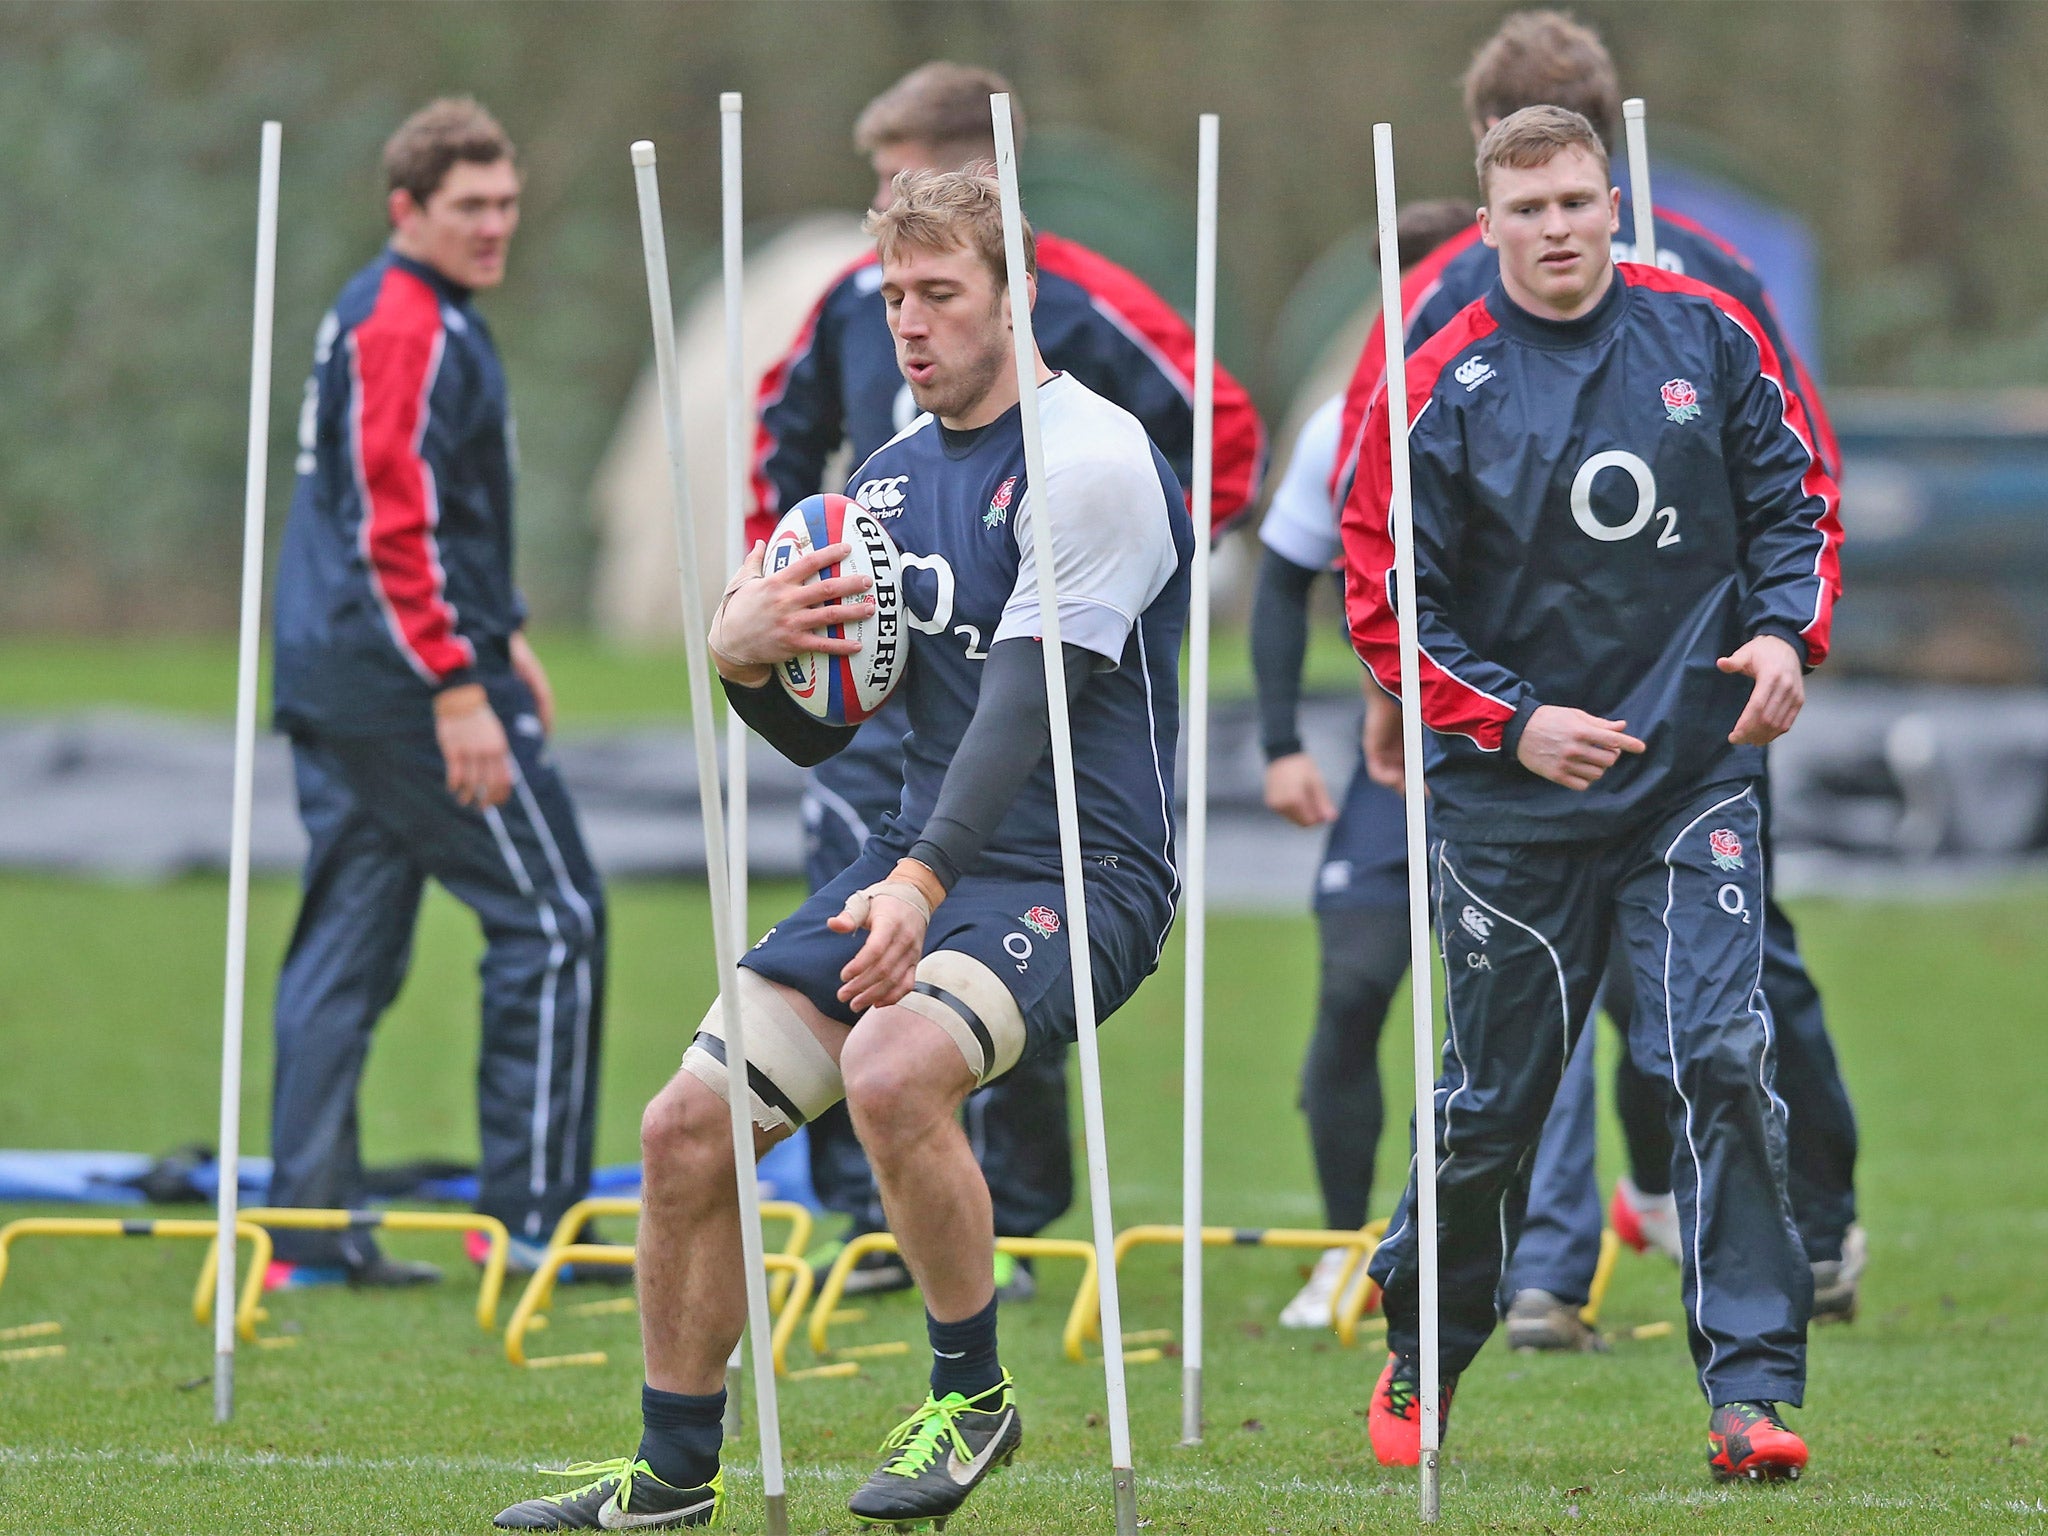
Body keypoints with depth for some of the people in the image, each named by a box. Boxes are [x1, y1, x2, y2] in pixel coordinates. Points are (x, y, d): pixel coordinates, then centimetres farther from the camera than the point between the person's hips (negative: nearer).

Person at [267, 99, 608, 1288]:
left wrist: (502, 636, 29)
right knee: (553, 918, -3)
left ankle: (311, 1227, 6)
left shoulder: (405, 316, 18)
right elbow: (397, 523, -22)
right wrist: (458, 689, -23)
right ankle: (535, 1212, -3)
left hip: (330, 679, 10)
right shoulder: (409, 328, -15)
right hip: (402, 671, -10)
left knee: (347, 940, 8)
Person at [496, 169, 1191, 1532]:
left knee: (892, 1070, -34)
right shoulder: (894, 471, 12)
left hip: (1078, 870, -8)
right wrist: (745, 656, -5)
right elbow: (820, 732, 18)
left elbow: (1026, 700, -24)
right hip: (918, 864, 8)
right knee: (687, 1132, -1)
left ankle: (972, 1395, -11)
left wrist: (923, 883, -34)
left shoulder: (1090, 459, -12)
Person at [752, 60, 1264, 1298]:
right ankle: (872, 1218, 7)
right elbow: (785, 431, 24)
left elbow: (1222, 432, -5)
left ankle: (1010, 1230, 9)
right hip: (874, 679, 5)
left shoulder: (1073, 306, -10)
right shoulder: (859, 300, 6)